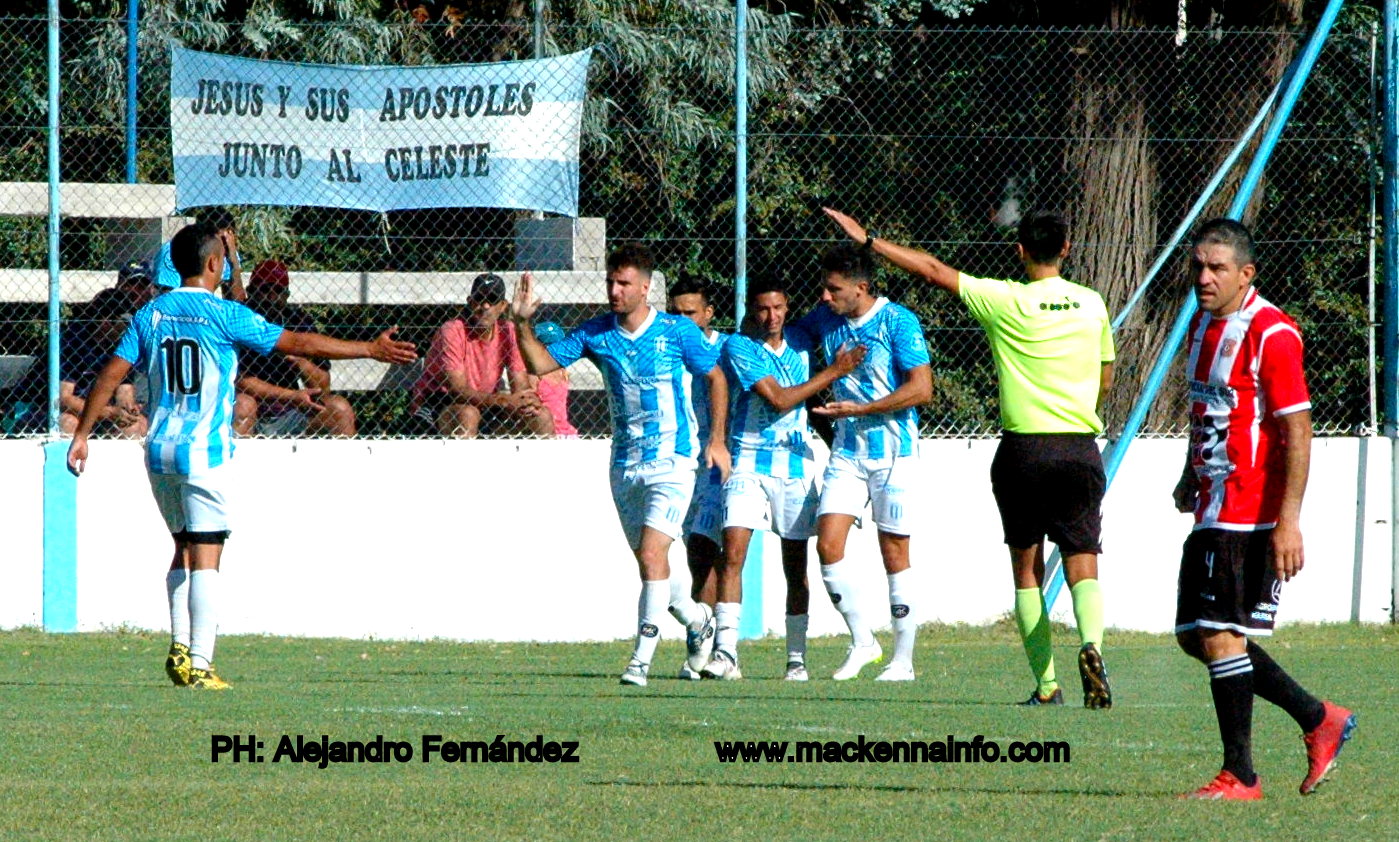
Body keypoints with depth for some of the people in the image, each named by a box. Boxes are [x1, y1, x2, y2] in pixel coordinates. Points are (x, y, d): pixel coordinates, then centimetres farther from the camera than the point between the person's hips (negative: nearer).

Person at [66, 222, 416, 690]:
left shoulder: (151, 314, 7)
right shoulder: (224, 316, -7)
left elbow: (112, 374, 3)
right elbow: (299, 344, -6)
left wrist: (82, 434, 8)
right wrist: (371, 350, 0)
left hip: (159, 451, 5)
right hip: (204, 450, -5)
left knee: (184, 547, 19)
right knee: (205, 557, -6)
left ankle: (180, 648, 14)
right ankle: (199, 665, -12)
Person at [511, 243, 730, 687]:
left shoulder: (678, 332, -7)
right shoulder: (596, 333, 2)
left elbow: (716, 377, 5)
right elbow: (540, 363, 3)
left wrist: (717, 441, 1)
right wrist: (523, 323, -14)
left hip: (672, 462, -5)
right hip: (624, 464, 5)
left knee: (651, 554, -18)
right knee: (650, 563, 12)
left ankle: (643, 656, -13)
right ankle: (698, 621, 38)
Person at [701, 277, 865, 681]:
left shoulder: (800, 343, 10)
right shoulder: (738, 347, -7)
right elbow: (779, 399, -14)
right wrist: (834, 371, -10)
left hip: (796, 463, 4)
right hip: (748, 462, -4)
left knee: (796, 565, 6)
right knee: (733, 551, -17)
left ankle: (797, 658, 15)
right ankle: (725, 652, -19)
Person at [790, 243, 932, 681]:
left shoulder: (897, 321, -12)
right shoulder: (825, 318, 6)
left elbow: (921, 387, -16)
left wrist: (861, 409, -18)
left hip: (893, 452, -5)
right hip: (847, 451, 5)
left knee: (894, 554, -1)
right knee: (828, 545, -6)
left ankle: (902, 659, 7)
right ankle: (862, 641, 10)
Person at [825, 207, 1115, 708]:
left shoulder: (1007, 302, -6)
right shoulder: (1092, 304, 6)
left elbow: (935, 271, 0)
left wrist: (868, 240, 9)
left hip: (1023, 448, -2)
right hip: (1081, 448, 2)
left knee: (1027, 568, 9)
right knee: (1082, 565, 0)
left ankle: (1046, 683, 5)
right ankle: (1090, 642, -29)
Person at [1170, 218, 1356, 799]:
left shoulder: (1270, 334, -15)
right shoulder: (1204, 325, 13)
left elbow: (1297, 431, -18)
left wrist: (1288, 521, -22)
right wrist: (1190, 477, 22)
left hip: (1252, 520, -10)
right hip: (1212, 512, 10)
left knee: (1221, 637, -9)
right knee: (1196, 636, 11)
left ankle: (1240, 777, 0)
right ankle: (1319, 721, 22)